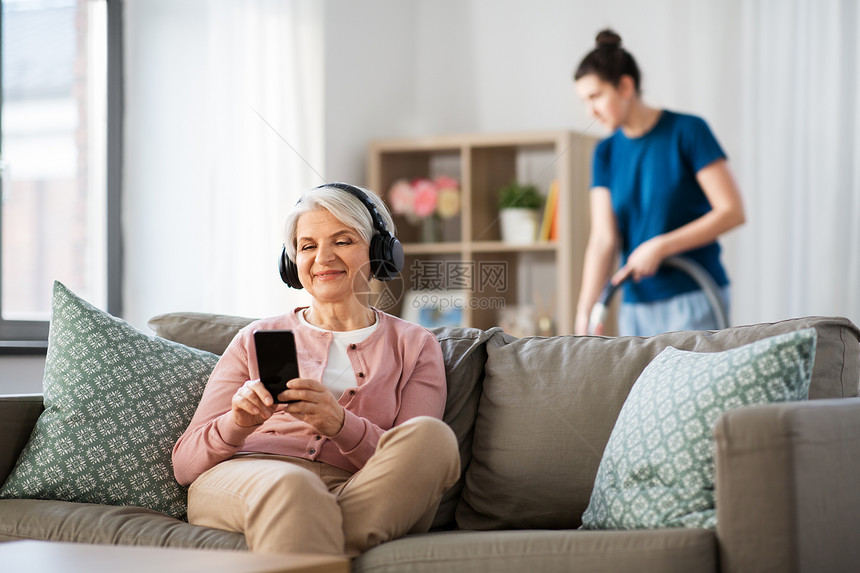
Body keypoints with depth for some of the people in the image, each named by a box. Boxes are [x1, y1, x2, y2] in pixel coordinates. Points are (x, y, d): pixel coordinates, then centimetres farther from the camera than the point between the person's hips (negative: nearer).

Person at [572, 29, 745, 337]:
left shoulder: (687, 131, -7)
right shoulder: (606, 153, 7)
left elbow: (732, 211, -12)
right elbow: (603, 239, 0)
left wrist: (660, 247, -16)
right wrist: (585, 310, -14)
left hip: (693, 300, -5)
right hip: (635, 307, 5)